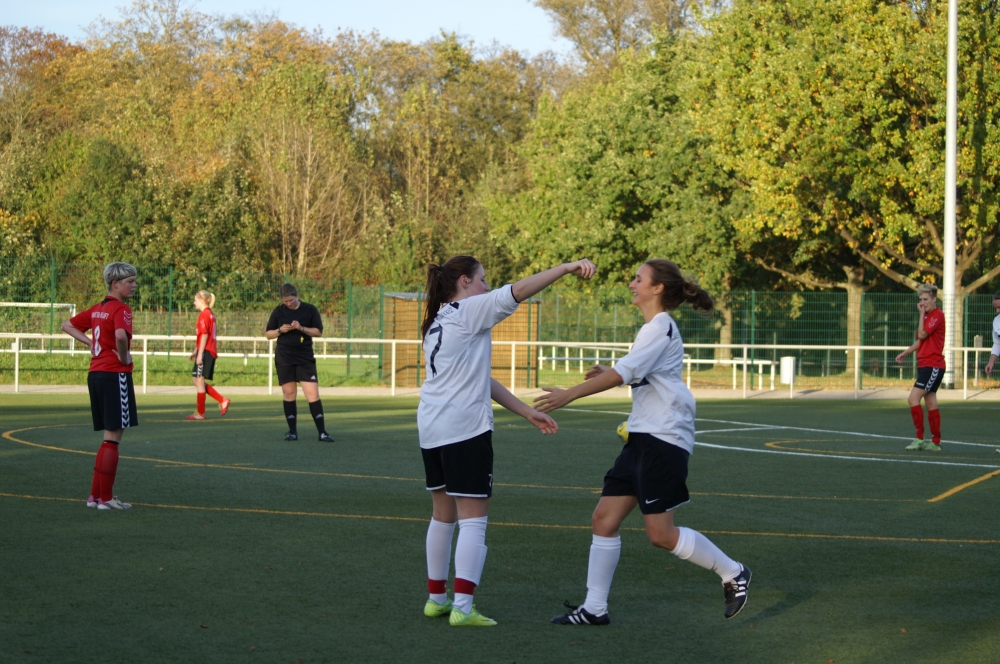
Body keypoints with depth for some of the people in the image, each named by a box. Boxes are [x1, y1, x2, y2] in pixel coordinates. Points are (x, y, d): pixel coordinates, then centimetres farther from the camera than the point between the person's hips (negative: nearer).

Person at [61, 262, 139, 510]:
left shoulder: (97, 309, 14)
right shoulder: (121, 309, -13)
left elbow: (68, 326, 23)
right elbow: (120, 335, -33)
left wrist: (90, 343, 13)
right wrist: (124, 357, -15)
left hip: (95, 374, 9)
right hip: (115, 375, -9)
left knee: (109, 438, 16)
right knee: (113, 437, -3)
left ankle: (96, 494, 18)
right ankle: (106, 498, -1)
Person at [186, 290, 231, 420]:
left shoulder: (204, 314, -12)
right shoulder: (210, 314, 16)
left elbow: (204, 335, -18)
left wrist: (199, 354, -18)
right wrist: (195, 351, 26)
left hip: (205, 351, -9)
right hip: (211, 352, 9)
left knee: (199, 381, -2)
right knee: (198, 380, 14)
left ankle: (200, 413, 4)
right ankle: (222, 401, 9)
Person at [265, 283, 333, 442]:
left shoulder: (310, 310, 1)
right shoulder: (279, 311, 5)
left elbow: (318, 331, 1)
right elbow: (268, 334, 9)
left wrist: (302, 328, -15)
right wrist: (280, 330, -11)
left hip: (305, 358, -1)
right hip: (284, 358, 1)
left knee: (313, 394, -9)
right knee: (289, 394, 3)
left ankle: (322, 432, -7)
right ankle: (292, 431, 11)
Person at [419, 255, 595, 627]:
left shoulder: (437, 325, 21)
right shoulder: (469, 311, -5)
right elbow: (519, 292, -17)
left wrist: (527, 412, 18)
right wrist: (567, 268, -16)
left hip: (431, 429, 9)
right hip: (466, 429, -9)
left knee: (443, 515, 17)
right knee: (473, 520, -6)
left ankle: (436, 598, 23)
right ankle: (463, 607, -12)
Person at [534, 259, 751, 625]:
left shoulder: (661, 328, -14)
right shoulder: (654, 328, 16)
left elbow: (623, 373, -22)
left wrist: (568, 395, -22)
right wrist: (608, 372, 16)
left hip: (664, 439, -10)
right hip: (642, 437, 10)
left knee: (661, 534, -8)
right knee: (605, 518, 3)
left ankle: (732, 574, 9)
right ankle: (594, 607, 6)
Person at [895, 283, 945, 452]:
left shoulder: (938, 315, -12)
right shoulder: (926, 316, 17)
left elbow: (922, 334, -18)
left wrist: (922, 314, -9)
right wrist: (905, 353, 10)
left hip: (933, 366, -10)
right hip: (924, 365, 10)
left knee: (913, 398, -15)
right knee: (930, 403, 10)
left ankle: (920, 439, -12)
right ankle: (935, 442, 14)